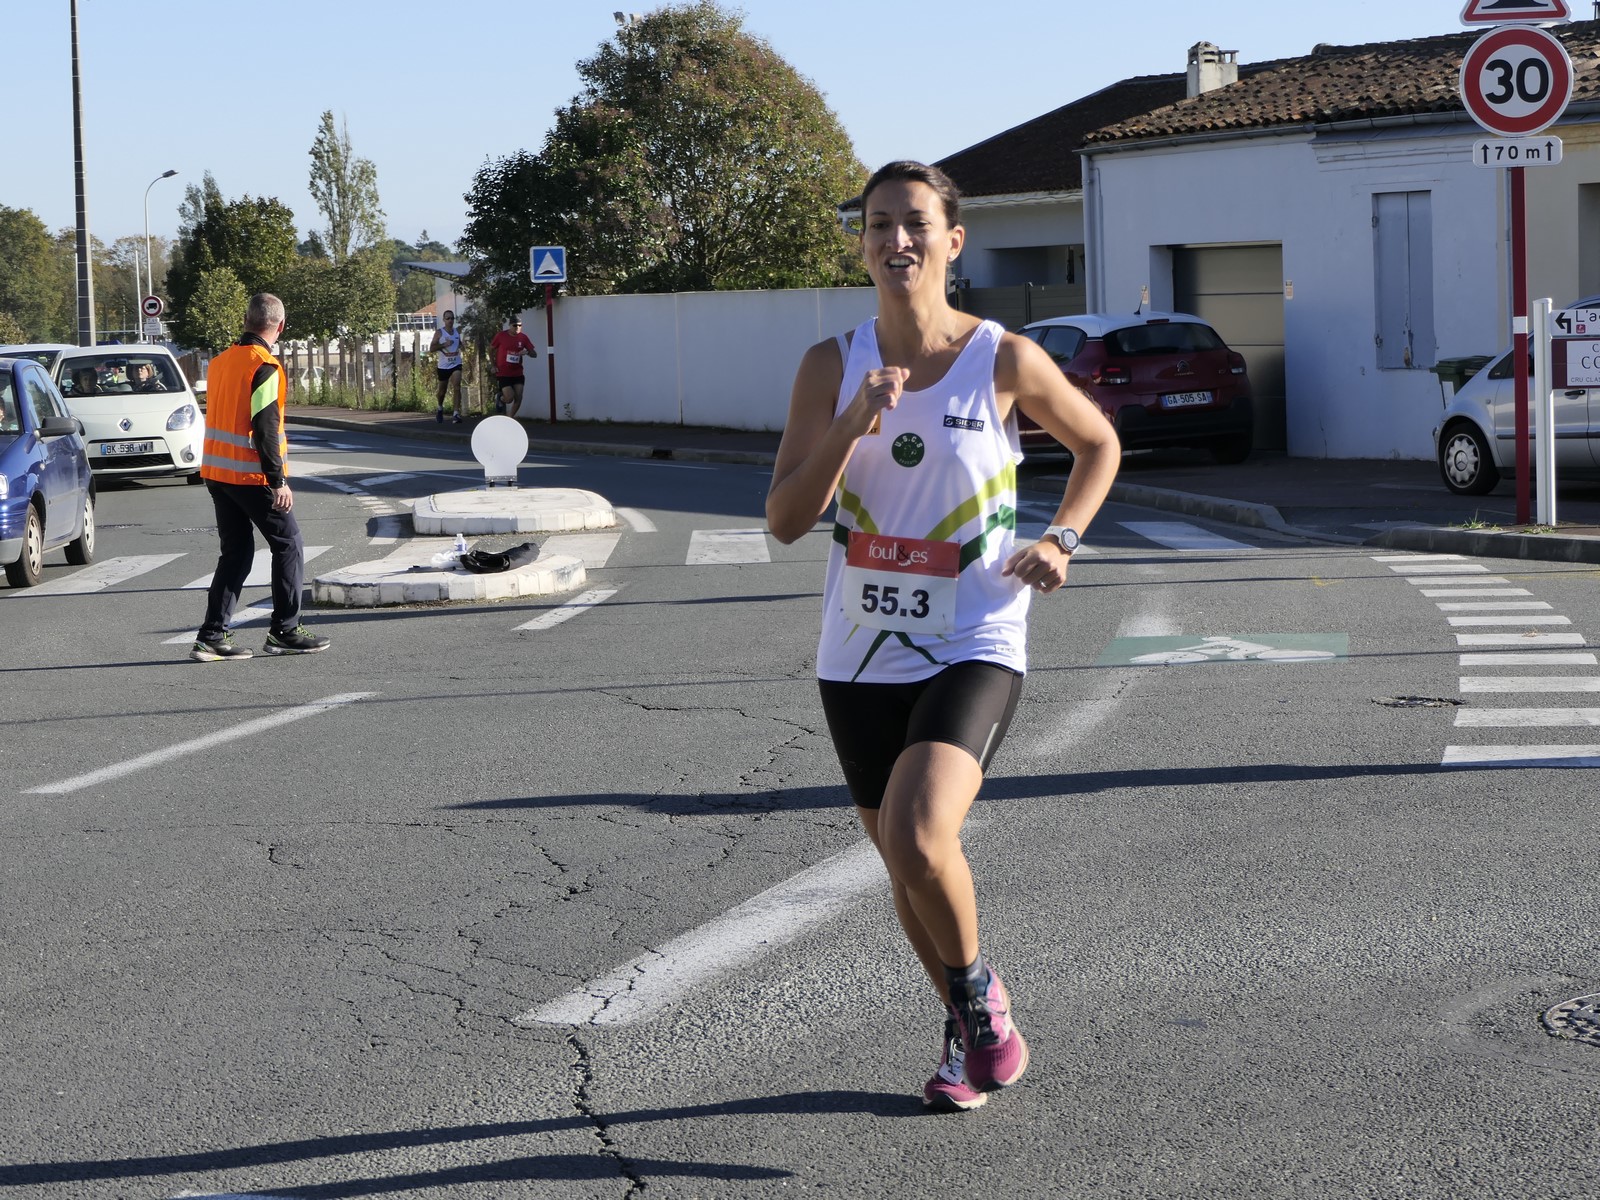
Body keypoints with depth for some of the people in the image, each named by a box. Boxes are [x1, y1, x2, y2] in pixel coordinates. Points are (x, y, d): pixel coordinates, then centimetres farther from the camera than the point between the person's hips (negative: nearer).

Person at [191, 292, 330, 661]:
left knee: (235, 552, 12)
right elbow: (265, 428, -20)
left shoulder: (219, 362, 11)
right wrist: (278, 481, -18)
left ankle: (213, 635, 6)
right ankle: (284, 631, 6)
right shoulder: (265, 367, -15)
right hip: (251, 477, -8)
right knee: (288, 546, 4)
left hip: (216, 473, 8)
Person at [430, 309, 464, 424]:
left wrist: (461, 346, 6)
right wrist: (444, 345, -20)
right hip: (443, 366, -2)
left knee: (457, 386, -18)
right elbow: (431, 349, -10)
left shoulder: (457, 332, 8)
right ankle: (440, 408, 41)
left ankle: (457, 413, -21)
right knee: (442, 390, 12)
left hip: (456, 364, 2)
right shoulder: (439, 332, -5)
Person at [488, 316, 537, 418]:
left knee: (518, 398, -6)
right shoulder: (501, 336, -7)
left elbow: (534, 354, 4)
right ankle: (501, 399, 23)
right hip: (503, 373, -3)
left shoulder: (523, 337, 1)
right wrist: (493, 365, -2)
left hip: (517, 373, 4)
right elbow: (490, 349, 5)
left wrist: (527, 352, -19)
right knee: (510, 397, -14)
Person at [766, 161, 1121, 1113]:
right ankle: (967, 1032, 39)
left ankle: (979, 989, 5)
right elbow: (786, 521, -6)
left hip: (974, 648, -4)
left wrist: (1061, 540, -2)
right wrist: (852, 425, -18)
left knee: (919, 836, -25)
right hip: (861, 655, 4)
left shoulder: (1006, 361, -6)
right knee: (903, 860, 14)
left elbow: (1099, 444, 12)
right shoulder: (833, 366, 0)